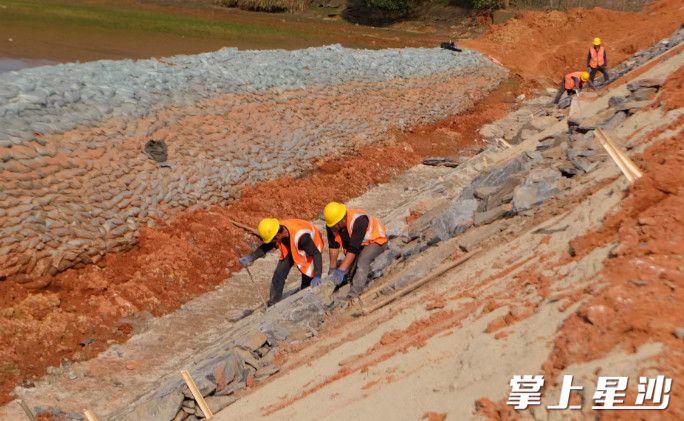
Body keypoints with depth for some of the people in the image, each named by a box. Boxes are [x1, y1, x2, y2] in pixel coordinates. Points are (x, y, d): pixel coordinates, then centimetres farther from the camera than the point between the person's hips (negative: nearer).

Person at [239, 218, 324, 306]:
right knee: (279, 274, -1)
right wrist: (251, 257, -22)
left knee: (307, 279, -7)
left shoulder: (301, 236, -46)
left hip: (311, 247, -5)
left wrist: (317, 276, -48)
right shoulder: (274, 230, -26)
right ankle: (273, 304, 10)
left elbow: (316, 254, -40)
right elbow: (266, 246, -6)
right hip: (292, 249, 5)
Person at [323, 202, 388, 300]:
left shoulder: (358, 220, -39)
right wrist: (332, 268, -13)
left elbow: (353, 249, -39)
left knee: (362, 260, -30)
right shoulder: (332, 224, -18)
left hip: (376, 240, -8)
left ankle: (354, 294, -30)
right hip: (357, 242, 8)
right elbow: (333, 246, -11)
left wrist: (341, 270, -40)